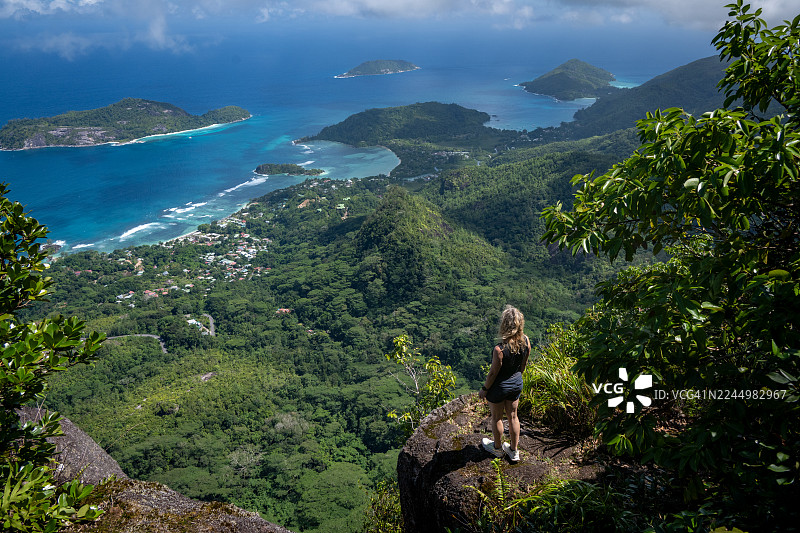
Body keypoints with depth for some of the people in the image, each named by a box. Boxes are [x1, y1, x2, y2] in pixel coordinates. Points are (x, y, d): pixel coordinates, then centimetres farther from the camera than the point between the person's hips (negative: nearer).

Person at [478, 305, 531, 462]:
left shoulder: (499, 349, -34)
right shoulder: (526, 341, -16)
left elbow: (493, 373, -21)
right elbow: (524, 364, 1)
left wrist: (484, 389, -5)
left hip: (499, 387, -5)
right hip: (516, 384, 5)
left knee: (496, 417, 19)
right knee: (513, 416, 22)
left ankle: (497, 448, 41)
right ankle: (514, 451, 38)